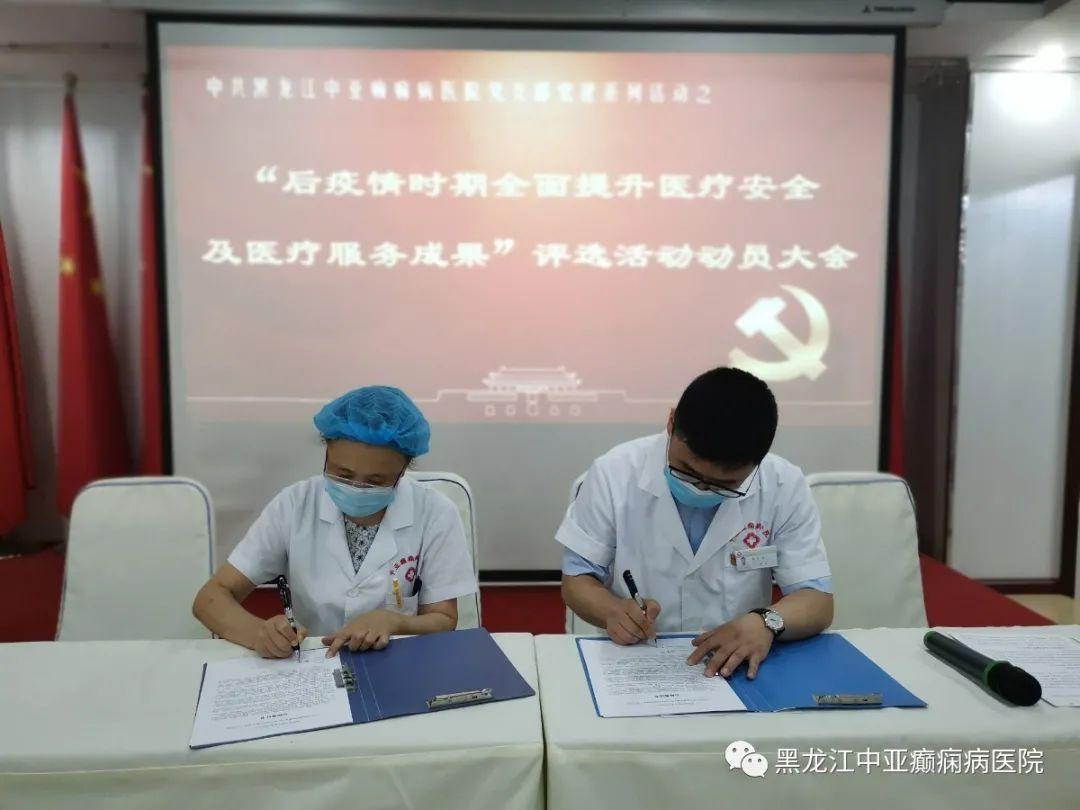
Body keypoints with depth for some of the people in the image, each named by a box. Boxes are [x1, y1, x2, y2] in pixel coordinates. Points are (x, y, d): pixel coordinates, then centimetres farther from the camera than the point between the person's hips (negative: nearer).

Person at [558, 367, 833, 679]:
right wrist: (613, 611, -22)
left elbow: (817, 600, -4)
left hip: (736, 668, 2)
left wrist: (766, 622, -24)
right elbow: (577, 579, -2)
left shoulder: (784, 487, -8)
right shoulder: (614, 473, -10)